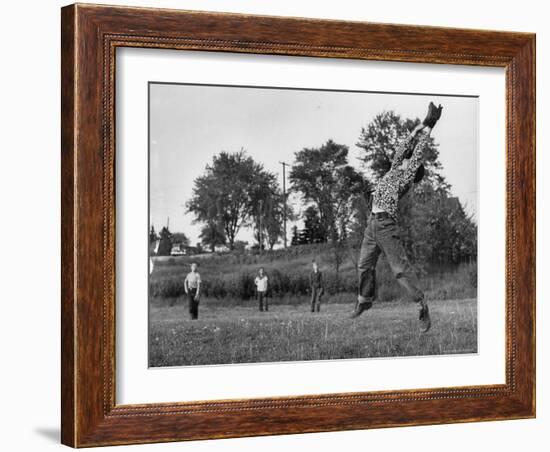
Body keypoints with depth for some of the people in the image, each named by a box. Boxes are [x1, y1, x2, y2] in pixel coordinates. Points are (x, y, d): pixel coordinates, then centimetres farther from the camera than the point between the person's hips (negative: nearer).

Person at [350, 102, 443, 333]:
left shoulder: (408, 175, 0)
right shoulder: (395, 169, 18)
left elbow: (417, 151, -3)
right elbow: (404, 146, 17)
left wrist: (429, 126, 0)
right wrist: (421, 125, 18)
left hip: (387, 225, -8)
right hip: (372, 223, 8)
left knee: (400, 268, -11)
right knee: (364, 265, 14)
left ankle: (422, 307, -8)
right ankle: (364, 300, 31)